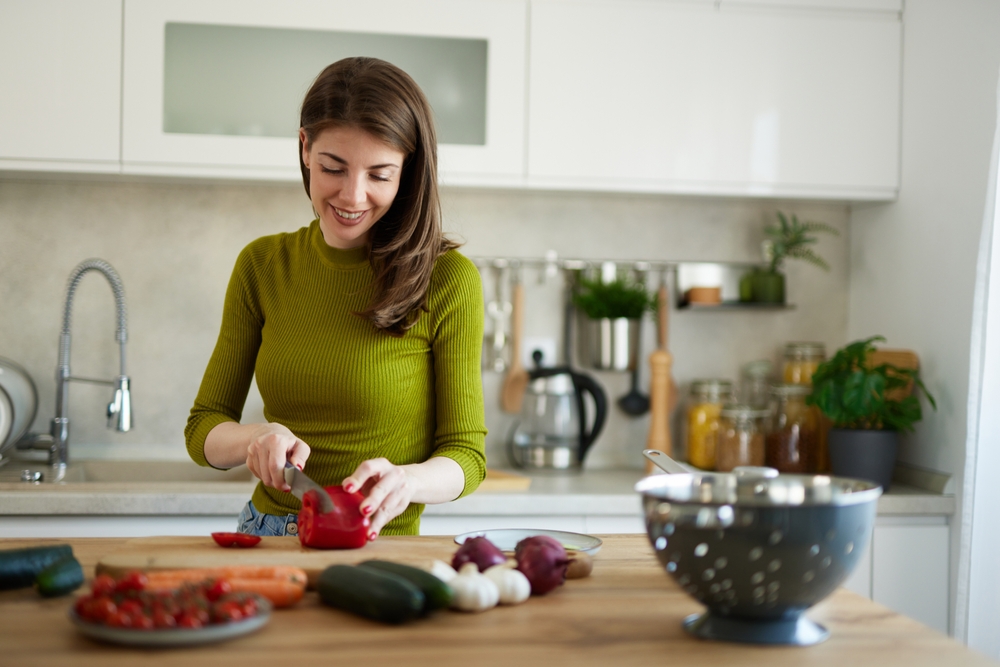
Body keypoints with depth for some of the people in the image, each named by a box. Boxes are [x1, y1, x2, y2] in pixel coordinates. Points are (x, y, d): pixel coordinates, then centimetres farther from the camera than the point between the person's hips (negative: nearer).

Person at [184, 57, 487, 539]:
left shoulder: (447, 279, -6)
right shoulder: (262, 265, 6)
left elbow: (465, 454, -1)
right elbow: (203, 430, 10)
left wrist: (404, 480, -22)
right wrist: (257, 438, -12)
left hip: (379, 553, -2)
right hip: (264, 534, 3)